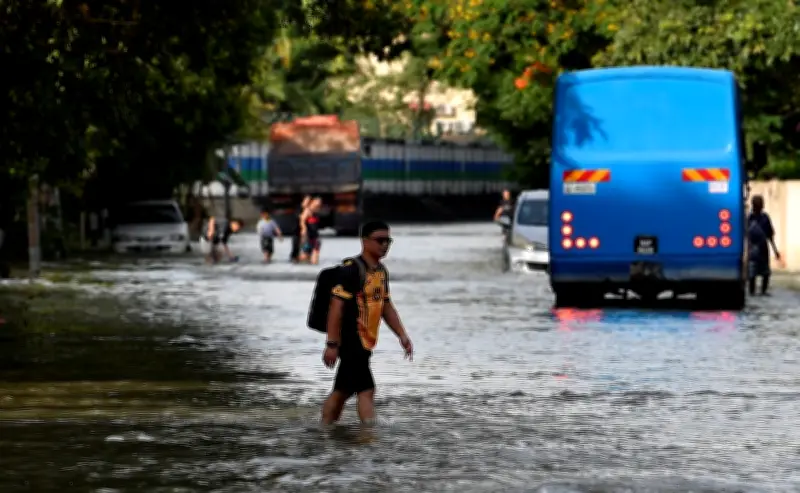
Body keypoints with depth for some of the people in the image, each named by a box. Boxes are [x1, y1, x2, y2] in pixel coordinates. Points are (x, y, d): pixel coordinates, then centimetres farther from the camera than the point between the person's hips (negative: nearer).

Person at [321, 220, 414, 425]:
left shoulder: (381, 271, 13)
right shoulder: (351, 270, -15)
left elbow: (386, 306, 22)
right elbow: (336, 307, -18)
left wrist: (402, 335, 14)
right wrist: (332, 344, -21)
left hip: (365, 342, 9)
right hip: (350, 341, -9)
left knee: (343, 391, 14)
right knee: (366, 390, -12)